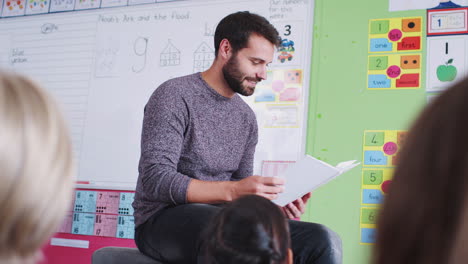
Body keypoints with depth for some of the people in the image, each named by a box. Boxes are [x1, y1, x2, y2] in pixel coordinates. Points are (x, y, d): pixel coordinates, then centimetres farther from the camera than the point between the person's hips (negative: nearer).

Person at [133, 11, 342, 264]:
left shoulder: (246, 117, 13)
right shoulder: (175, 96, -8)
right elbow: (156, 179, -18)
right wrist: (231, 191, -29)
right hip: (161, 221, -5)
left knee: (323, 241, -17)